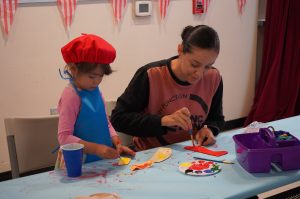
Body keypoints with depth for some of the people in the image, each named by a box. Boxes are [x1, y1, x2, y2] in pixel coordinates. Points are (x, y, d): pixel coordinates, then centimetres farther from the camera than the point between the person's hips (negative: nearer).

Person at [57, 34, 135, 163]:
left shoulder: (95, 91, 8)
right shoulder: (71, 95, -13)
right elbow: (64, 137, -16)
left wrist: (117, 143, 0)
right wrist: (96, 149, -23)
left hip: (104, 158, 4)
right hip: (83, 163, -3)